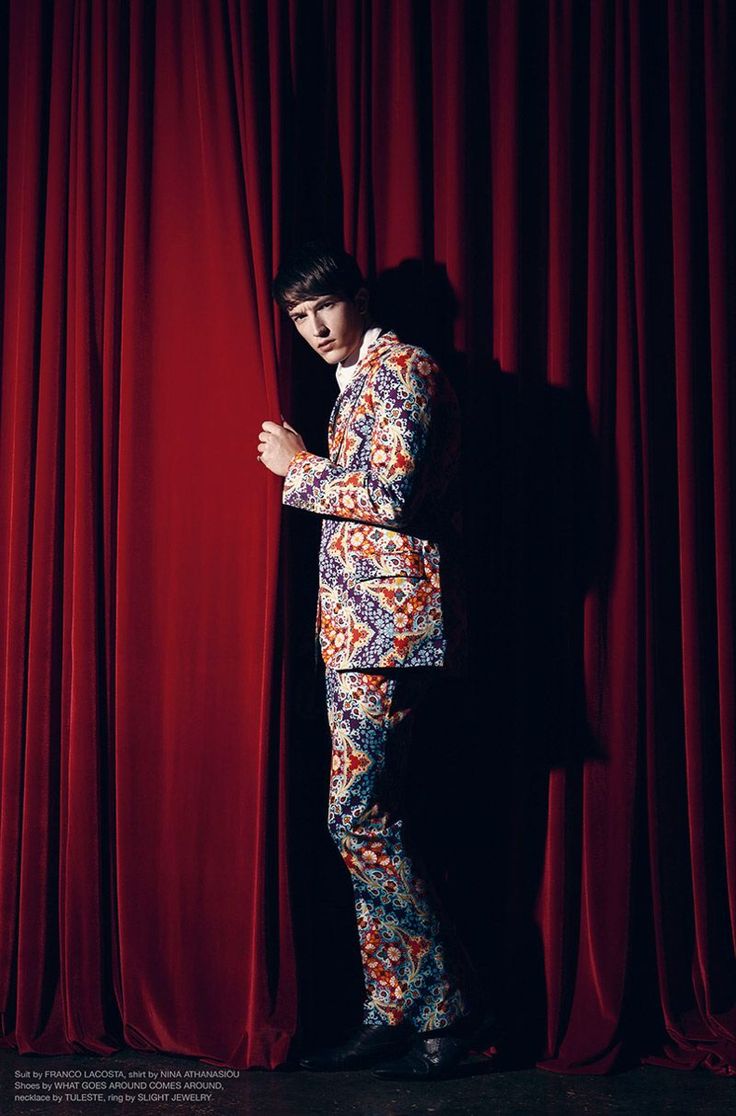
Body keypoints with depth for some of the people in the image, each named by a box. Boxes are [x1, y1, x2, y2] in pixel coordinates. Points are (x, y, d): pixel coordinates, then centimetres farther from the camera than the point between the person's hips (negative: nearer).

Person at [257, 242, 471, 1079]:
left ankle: (439, 1011, -2)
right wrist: (305, 469, 13)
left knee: (357, 815, -11)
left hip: (388, 621, -10)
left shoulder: (401, 368, -6)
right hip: (357, 629, 10)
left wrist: (298, 467, -6)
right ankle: (389, 1016, 14)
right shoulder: (359, 384, 23)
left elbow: (391, 494, -18)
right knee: (367, 821, 8)